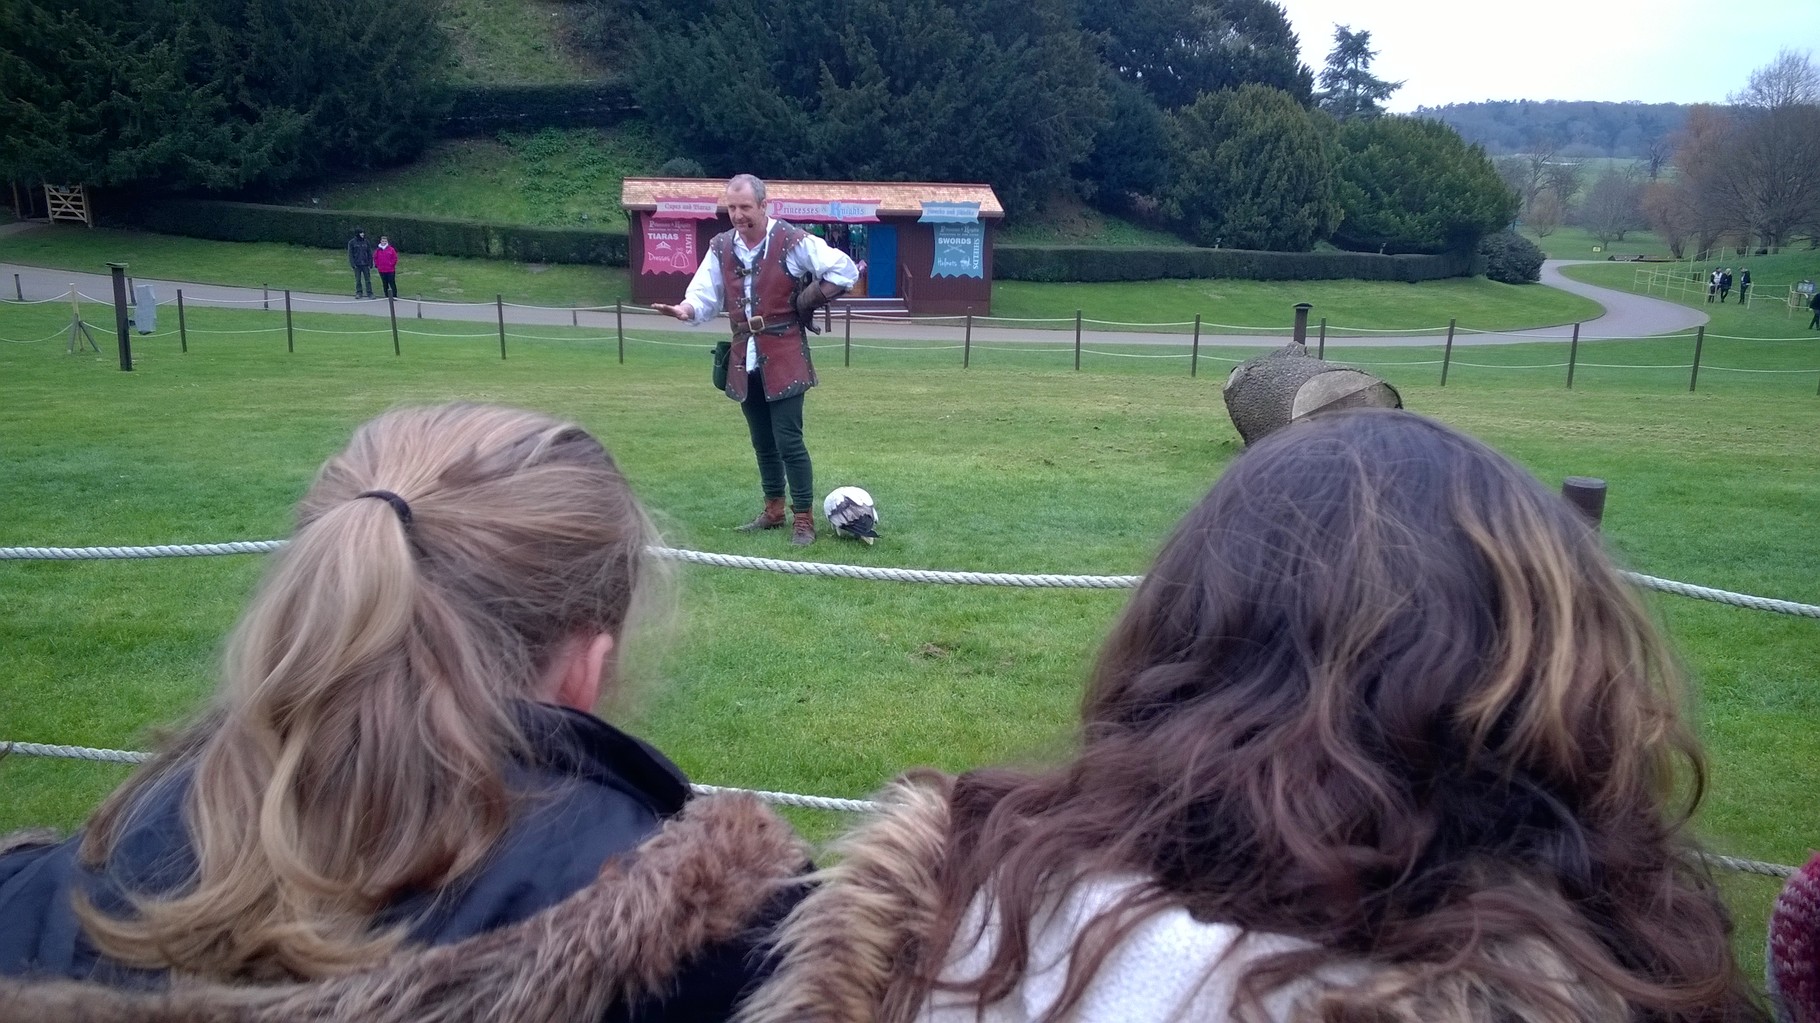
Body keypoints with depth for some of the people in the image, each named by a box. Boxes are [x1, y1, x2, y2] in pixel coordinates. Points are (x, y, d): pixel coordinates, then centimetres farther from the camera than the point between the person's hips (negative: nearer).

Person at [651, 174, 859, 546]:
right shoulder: (721, 248, 5)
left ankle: (803, 519, 2)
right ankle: (773, 510, 30)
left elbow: (845, 270, -10)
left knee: (788, 440, -7)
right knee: (762, 441, 16)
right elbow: (705, 297, 2)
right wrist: (686, 309, -20)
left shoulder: (792, 242, -11)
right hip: (745, 359, 6)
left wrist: (807, 302, -8)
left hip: (783, 358, -6)